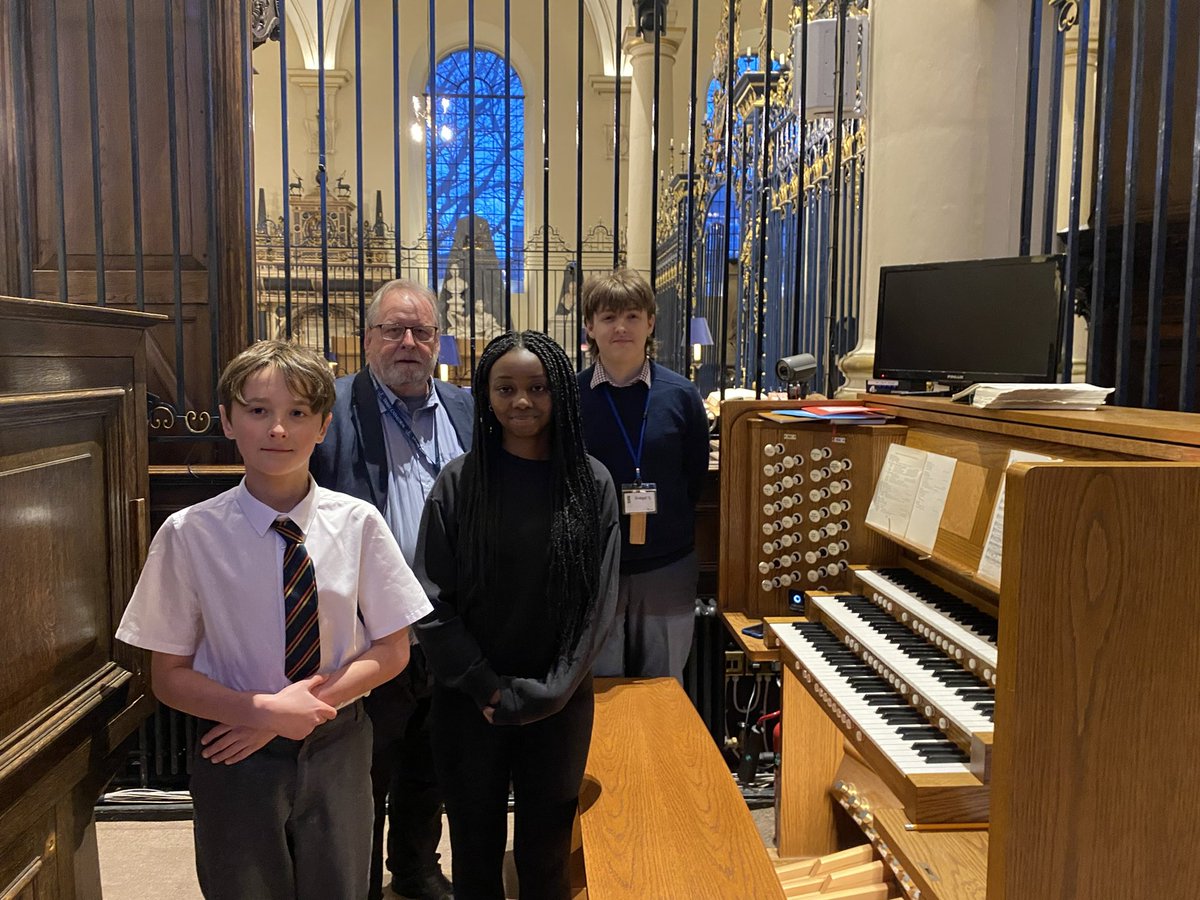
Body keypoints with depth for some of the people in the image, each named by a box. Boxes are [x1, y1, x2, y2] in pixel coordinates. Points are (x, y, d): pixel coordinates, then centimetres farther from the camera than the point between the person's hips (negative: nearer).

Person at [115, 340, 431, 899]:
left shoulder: (357, 523, -11)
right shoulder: (189, 534, -13)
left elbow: (391, 651, -3)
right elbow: (169, 676, -6)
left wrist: (305, 706, -15)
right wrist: (265, 711, -20)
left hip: (338, 753, 1)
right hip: (236, 757, -1)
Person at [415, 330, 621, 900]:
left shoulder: (591, 483, -4)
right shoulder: (459, 482, -6)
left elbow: (599, 601, -4)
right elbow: (433, 601, -6)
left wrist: (543, 694, -9)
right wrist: (488, 687, -10)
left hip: (559, 700, 1)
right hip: (470, 700, 0)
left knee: (547, 852, 13)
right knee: (476, 846, 14)